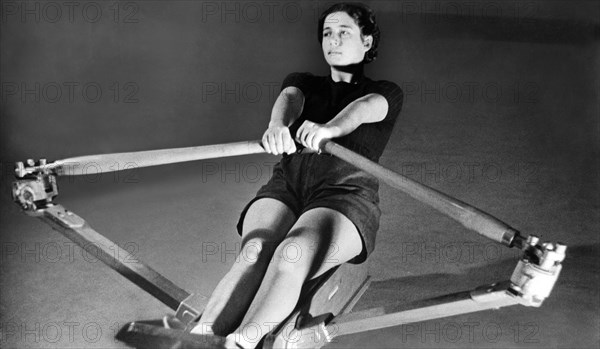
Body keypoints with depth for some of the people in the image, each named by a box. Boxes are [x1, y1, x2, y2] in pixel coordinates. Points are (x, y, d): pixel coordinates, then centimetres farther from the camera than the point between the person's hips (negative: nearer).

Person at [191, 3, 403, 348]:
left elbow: (363, 109, -6)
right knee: (255, 251, -30)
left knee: (291, 254, -34)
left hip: (346, 193, -2)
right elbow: (289, 99, 2)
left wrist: (329, 129, -32)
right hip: (284, 188, 2)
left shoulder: (385, 93, 20)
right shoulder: (303, 83, 27)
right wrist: (277, 127, -25)